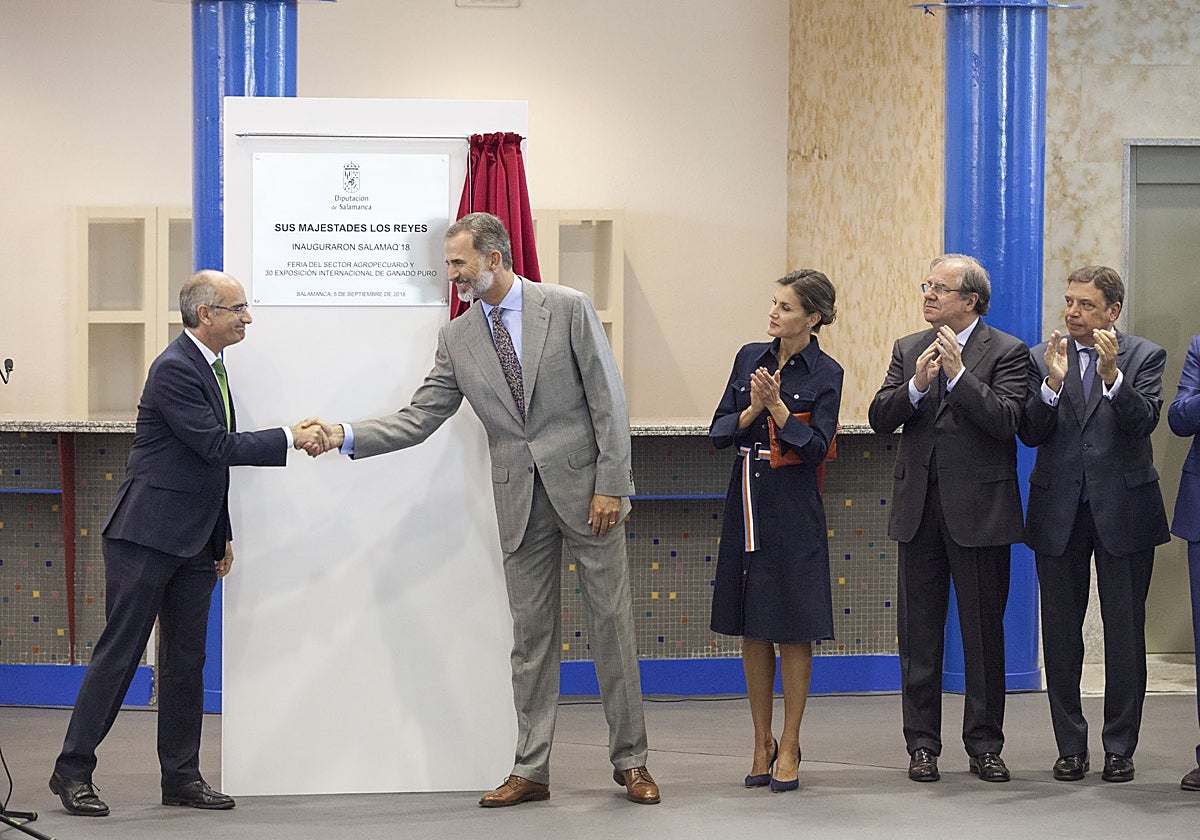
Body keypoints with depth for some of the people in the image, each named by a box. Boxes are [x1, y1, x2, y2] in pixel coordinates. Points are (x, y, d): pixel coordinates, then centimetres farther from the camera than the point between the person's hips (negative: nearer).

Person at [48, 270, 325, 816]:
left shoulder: (209, 366, 15)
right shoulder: (175, 369, -16)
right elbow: (217, 446, -21)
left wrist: (222, 535, 21)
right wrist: (291, 439, -17)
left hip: (193, 542, 9)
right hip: (147, 537, -9)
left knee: (187, 660, 9)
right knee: (119, 653, -5)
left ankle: (181, 776, 15)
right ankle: (73, 771, 2)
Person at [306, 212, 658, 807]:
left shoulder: (568, 308, -4)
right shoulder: (458, 339, 6)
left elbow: (608, 401, -6)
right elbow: (419, 418, 4)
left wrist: (610, 486, -12)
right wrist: (347, 436, -9)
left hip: (584, 486, -3)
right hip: (520, 501, 3)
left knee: (611, 623, 1)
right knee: (531, 634, 6)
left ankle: (630, 761, 11)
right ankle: (530, 770, 11)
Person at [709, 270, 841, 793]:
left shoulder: (825, 374, -6)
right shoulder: (750, 358, 7)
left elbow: (815, 449, -12)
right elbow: (719, 432, 4)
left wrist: (778, 406, -21)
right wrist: (753, 410, -13)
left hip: (793, 513, -5)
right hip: (747, 506, 5)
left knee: (792, 630, 1)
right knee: (752, 630, 8)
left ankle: (789, 747, 9)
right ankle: (761, 743, 18)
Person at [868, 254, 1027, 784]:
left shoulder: (1005, 352, -3)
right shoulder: (908, 349, 10)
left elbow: (1006, 420, -16)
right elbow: (879, 419, 2)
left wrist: (959, 373, -21)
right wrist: (916, 386, -15)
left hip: (979, 509, -4)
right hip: (919, 508, 4)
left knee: (983, 631, 4)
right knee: (918, 631, 7)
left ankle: (984, 744, 13)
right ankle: (922, 744, 15)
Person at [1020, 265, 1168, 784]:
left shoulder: (1144, 357, 0)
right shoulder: (1042, 358, 5)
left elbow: (1144, 422, -13)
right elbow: (1030, 434, -4)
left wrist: (1111, 374, -25)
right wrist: (1052, 383, -19)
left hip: (1123, 510, -2)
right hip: (1059, 513, 2)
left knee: (1125, 634, 2)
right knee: (1060, 635, 6)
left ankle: (1120, 747, 11)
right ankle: (1071, 747, 15)